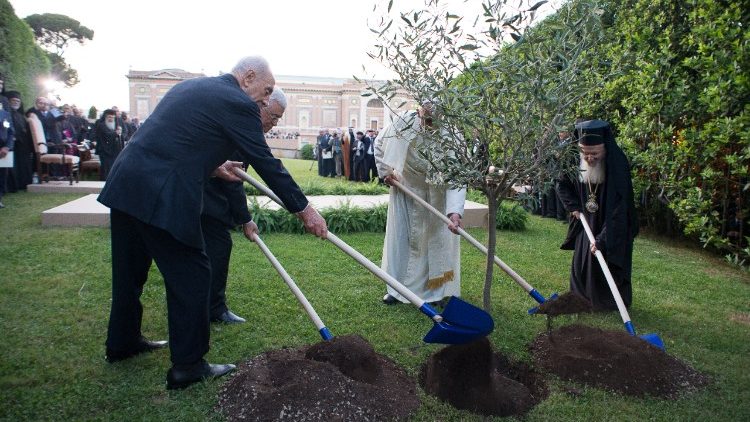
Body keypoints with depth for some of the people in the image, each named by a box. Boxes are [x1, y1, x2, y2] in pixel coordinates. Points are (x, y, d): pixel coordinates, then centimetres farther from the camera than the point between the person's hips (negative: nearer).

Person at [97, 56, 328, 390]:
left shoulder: (190, 86, 19)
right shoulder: (237, 103, -8)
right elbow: (265, 162, -7)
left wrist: (211, 167, 24)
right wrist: (305, 210, -1)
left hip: (124, 183, 10)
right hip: (161, 197, -10)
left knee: (130, 269, 22)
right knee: (191, 274, 3)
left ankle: (122, 342, 41)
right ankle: (188, 365, 13)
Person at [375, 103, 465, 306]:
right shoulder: (403, 122, -24)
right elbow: (379, 144, -3)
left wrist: (454, 211, -51)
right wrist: (385, 171, -6)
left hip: (436, 195, -2)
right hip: (405, 187, 2)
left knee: (437, 238, 3)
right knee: (400, 236, 6)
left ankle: (436, 290, 19)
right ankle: (397, 287, 19)